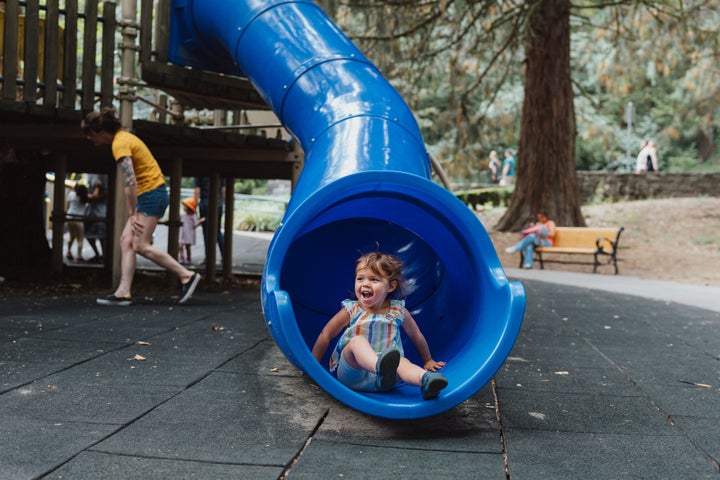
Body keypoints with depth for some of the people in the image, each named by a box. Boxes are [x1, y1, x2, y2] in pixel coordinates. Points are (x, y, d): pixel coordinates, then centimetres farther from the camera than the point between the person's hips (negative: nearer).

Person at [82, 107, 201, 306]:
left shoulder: (120, 144, -16)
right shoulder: (123, 137, 15)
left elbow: (130, 182, -23)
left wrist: (132, 214, -17)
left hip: (152, 193, -10)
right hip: (148, 194, 10)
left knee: (140, 245, -10)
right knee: (126, 240, 4)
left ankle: (187, 276, -4)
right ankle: (123, 292, 1)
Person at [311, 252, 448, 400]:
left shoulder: (398, 311, 8)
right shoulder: (351, 311, 2)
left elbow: (415, 335, 24)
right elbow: (325, 335, 8)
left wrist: (427, 361, 35)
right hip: (351, 373, -2)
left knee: (402, 361, -28)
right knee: (357, 341, -31)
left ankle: (426, 380, -58)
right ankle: (382, 368, -62)